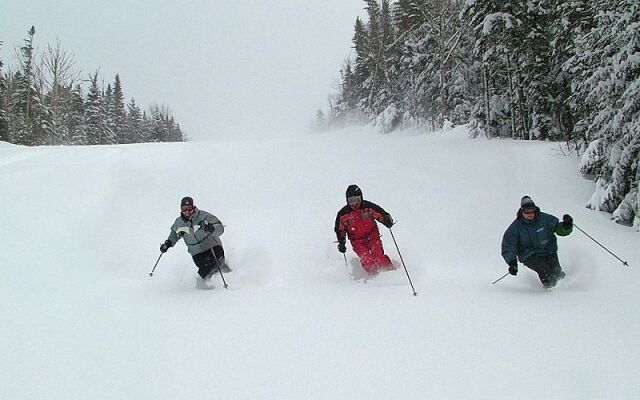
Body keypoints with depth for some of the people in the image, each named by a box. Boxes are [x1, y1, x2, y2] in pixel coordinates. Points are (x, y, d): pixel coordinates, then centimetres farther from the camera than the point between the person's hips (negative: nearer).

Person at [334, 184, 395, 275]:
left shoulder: (369, 207, -9)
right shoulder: (343, 214, -5)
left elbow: (383, 215, -3)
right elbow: (339, 230, 10)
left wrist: (388, 221, -25)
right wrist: (342, 243, 1)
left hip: (373, 237, 0)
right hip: (357, 242, 0)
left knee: (380, 260, -18)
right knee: (367, 261, -22)